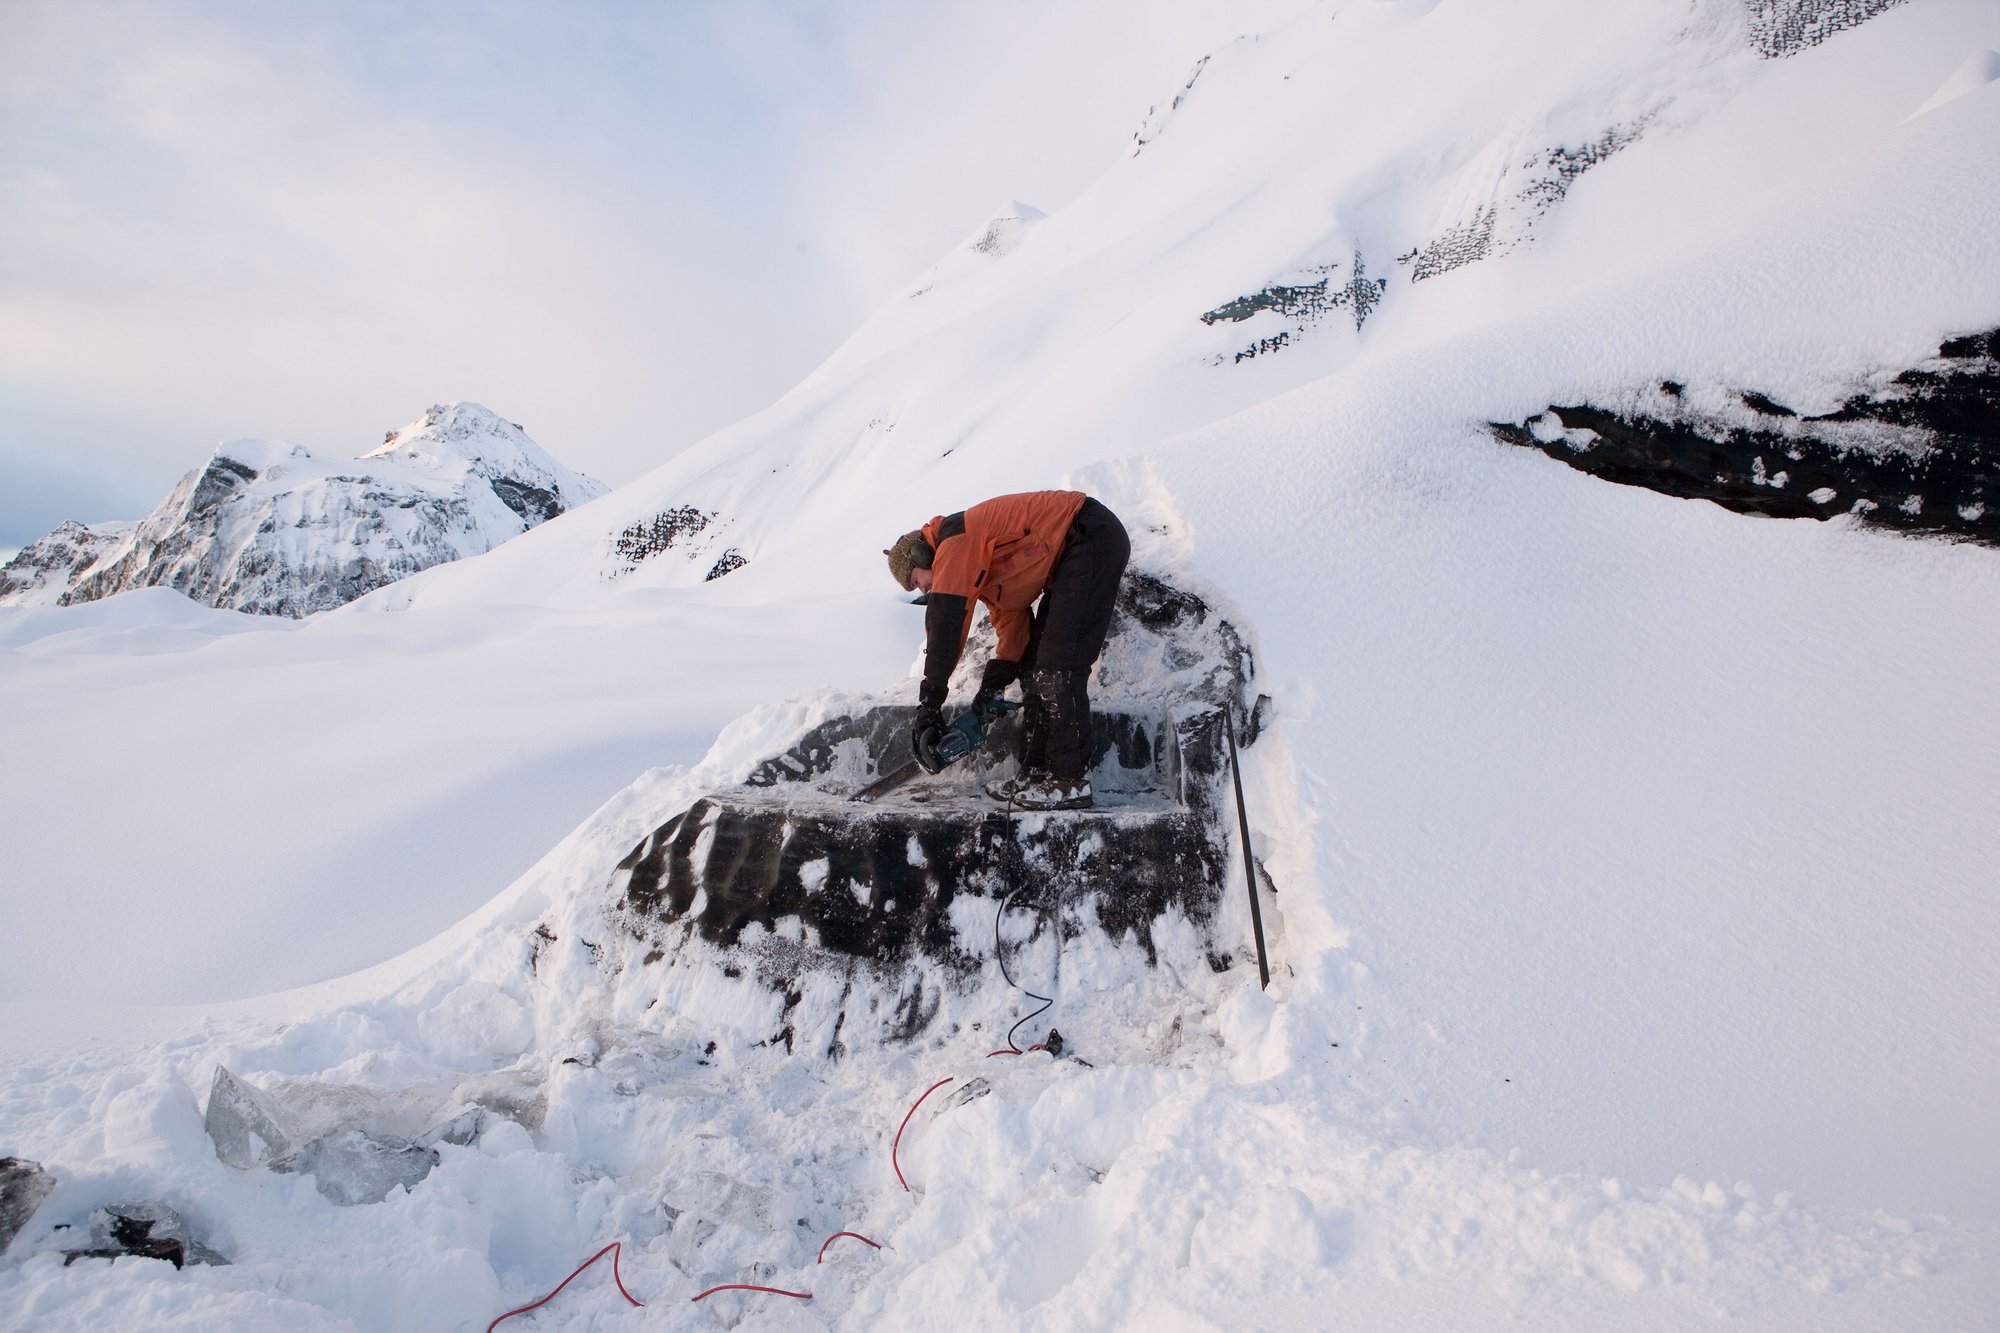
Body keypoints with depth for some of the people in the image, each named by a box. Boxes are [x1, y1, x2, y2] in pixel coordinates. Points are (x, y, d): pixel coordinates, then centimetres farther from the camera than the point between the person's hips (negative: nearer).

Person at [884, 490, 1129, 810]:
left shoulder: (954, 540, -12)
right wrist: (993, 685, 5)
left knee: (1058, 669, -14)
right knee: (1035, 666, 9)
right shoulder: (980, 569, 17)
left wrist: (929, 704, -20)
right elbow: (1013, 625, 16)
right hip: (1070, 556, 11)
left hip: (1091, 538, -11)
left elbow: (945, 623, -21)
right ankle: (1037, 774, 12)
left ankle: (1071, 780, -9)